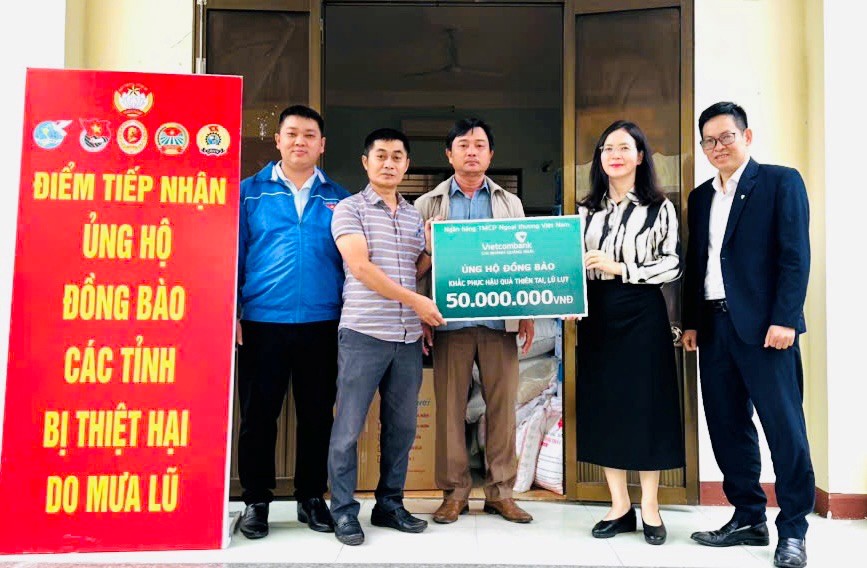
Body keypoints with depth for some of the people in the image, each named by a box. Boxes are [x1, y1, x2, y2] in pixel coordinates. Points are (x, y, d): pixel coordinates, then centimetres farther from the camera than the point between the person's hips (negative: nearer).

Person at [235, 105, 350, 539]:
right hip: (262, 321, -1)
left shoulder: (339, 198, 9)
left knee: (318, 415, 10)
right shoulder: (250, 192, 5)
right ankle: (256, 501, 22)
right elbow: (233, 255, 2)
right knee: (258, 414, 7)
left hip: (322, 324, 1)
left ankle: (312, 498, 25)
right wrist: (230, 313, -6)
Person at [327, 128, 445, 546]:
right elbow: (360, 267, -12)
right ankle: (344, 511, 14)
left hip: (408, 336, 6)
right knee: (349, 426, 0)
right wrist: (415, 300, -13)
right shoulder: (350, 209, 0)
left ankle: (389, 505, 25)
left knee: (402, 426, 11)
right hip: (363, 333, -5)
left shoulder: (414, 216, 16)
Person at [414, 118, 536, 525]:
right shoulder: (427, 204, 10)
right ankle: (454, 491, 14)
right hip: (449, 321, -1)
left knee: (502, 405, 3)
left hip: (500, 321, 2)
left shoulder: (510, 204, 15)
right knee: (450, 407, 2)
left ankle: (500, 491, 15)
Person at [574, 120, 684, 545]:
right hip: (597, 315, 4)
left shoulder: (659, 208, 1)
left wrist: (621, 268, -13)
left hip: (642, 314, -4)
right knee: (603, 405, 4)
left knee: (646, 405, 0)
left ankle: (650, 507, 13)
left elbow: (673, 265, -5)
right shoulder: (588, 210, 12)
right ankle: (619, 506, 15)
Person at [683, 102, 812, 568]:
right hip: (714, 325, 6)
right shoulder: (701, 196, 17)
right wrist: (691, 321, 11)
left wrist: (784, 319, -15)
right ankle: (748, 518, 21)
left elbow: (795, 255, -7)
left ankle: (793, 529, 11)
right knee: (728, 427, 9)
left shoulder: (780, 181, 0)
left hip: (763, 325, -6)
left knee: (784, 427, -2)